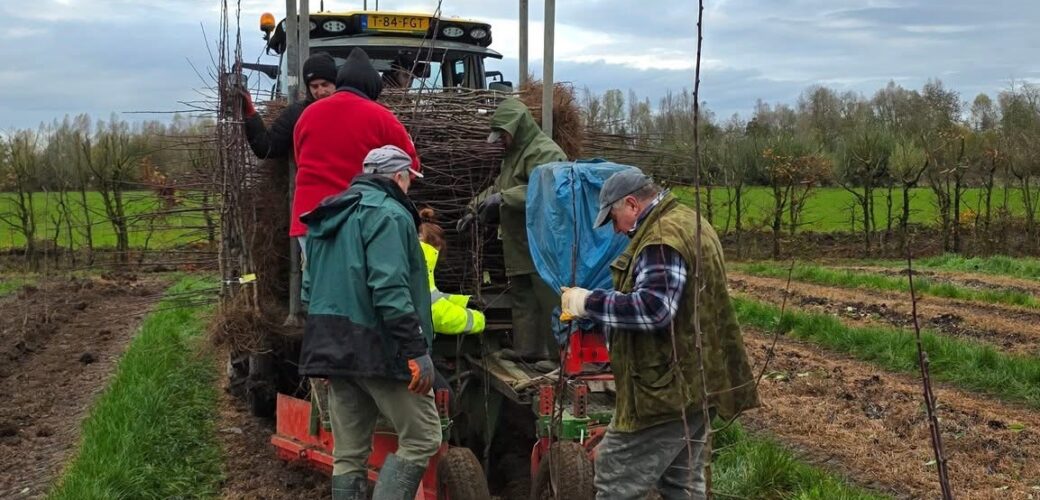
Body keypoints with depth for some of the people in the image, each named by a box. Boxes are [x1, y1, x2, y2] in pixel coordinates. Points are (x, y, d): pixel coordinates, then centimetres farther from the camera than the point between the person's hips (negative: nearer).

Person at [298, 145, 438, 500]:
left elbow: (311, 288, 21)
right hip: (378, 348, -8)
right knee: (421, 438, -1)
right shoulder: (388, 213, -9)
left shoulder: (328, 218, 19)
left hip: (334, 348, 9)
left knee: (349, 454, 10)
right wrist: (417, 349, -21)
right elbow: (390, 290, -21)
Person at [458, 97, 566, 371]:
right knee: (521, 296, 15)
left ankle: (560, 354, -1)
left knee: (549, 299, -7)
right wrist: (475, 210, 12)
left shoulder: (545, 152, -13)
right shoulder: (514, 153, 20)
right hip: (520, 245, 11)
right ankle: (526, 347, 23)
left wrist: (503, 198, -28)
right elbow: (498, 188, 26)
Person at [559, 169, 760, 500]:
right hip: (694, 382, 11)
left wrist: (589, 303, -19)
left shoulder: (663, 237, -18)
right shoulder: (689, 222, 16)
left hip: (667, 387, -11)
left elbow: (653, 309, -28)